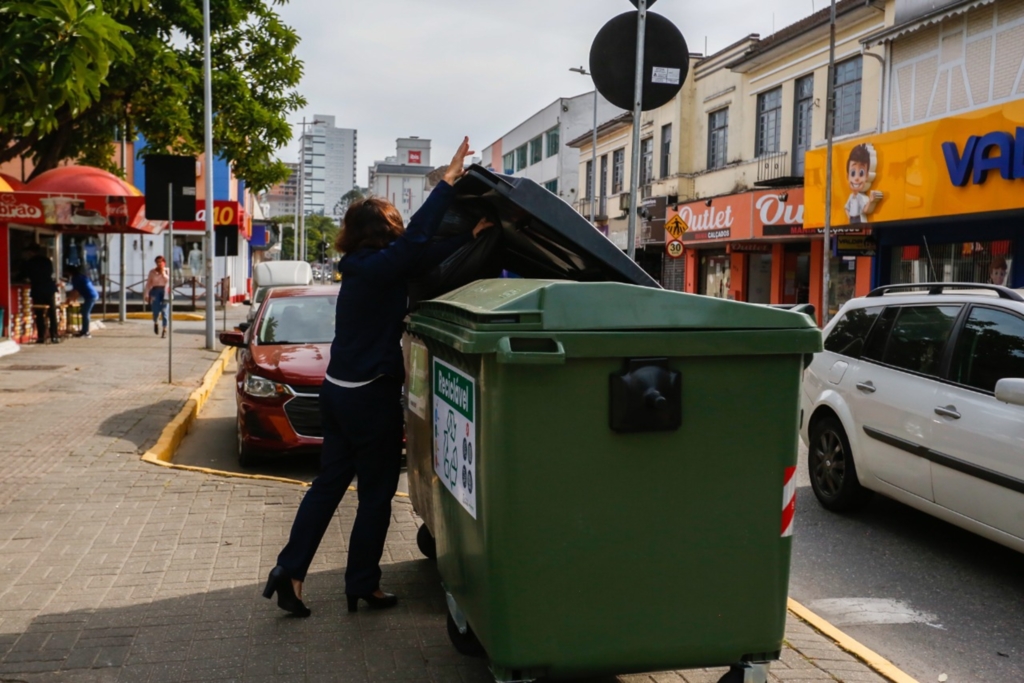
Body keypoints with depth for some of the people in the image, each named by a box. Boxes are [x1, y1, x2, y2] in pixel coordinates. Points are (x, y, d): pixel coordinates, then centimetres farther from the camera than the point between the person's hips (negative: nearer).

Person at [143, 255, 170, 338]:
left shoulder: (167, 271, 6)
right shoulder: (152, 272, 6)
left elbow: (167, 280, -11)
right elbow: (148, 283, 5)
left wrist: (162, 271, -13)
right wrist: (146, 294, 0)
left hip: (164, 291, 0)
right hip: (155, 291, 0)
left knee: (164, 311, -8)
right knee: (156, 311, -4)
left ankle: (165, 330, -2)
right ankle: (156, 323, 30)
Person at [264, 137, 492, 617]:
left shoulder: (363, 268, 10)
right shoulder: (377, 268, -16)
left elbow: (422, 256, 14)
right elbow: (416, 241, -30)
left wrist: (468, 238, 12)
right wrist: (448, 181, -25)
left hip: (338, 393, 9)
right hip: (371, 397, -9)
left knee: (328, 483, 13)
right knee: (377, 493, 5)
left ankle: (289, 572, 11)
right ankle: (362, 585, 15)